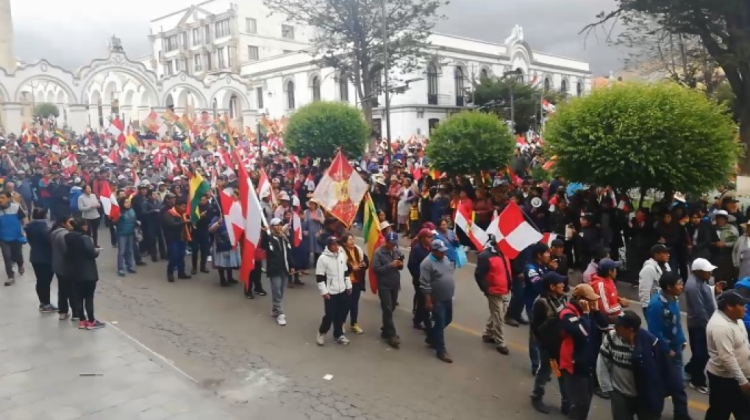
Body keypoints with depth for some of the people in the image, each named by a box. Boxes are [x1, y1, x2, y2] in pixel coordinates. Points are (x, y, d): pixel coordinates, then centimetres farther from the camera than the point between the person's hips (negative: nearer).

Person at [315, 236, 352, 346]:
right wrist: (324, 292, -15)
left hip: (342, 291, 6)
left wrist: (349, 286, 14)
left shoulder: (342, 255, 4)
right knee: (330, 314, -3)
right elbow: (319, 277, -13)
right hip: (330, 292, -6)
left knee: (341, 314, 11)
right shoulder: (323, 258, -15)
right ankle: (321, 333, 20)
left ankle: (338, 334, 27)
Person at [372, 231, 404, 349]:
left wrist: (400, 265, -12)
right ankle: (391, 335, -3)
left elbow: (400, 267, 12)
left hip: (395, 284, 6)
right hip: (384, 285, -6)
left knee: (391, 309, 15)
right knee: (387, 310, -7)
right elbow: (375, 269, -19)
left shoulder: (397, 251, 3)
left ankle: (386, 330, 31)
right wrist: (390, 265, -25)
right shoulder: (378, 252, -13)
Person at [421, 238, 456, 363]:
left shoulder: (445, 259, 6)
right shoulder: (427, 263, -20)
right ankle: (441, 350, 10)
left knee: (447, 320, 19)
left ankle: (431, 338, 37)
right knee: (440, 324, -1)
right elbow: (425, 285, -21)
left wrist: (451, 293, 19)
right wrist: (428, 301, -21)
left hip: (448, 298, 8)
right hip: (437, 300, -8)